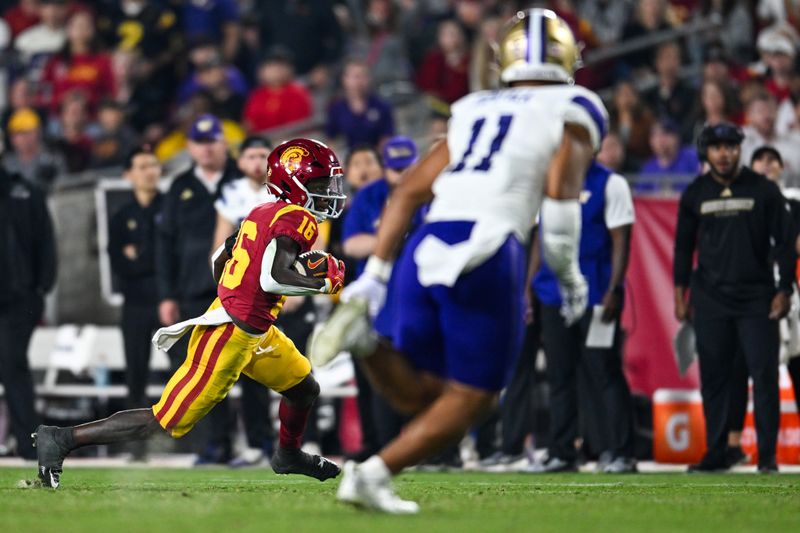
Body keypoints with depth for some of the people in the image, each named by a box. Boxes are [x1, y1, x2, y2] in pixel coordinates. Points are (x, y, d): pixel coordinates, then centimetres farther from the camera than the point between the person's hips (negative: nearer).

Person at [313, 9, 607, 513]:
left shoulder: (473, 112, 25)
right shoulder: (572, 112, 9)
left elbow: (409, 191, 19)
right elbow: (561, 194, -5)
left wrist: (375, 275, 18)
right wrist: (570, 276, 8)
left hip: (424, 248, 5)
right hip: (486, 254, -5)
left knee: (419, 392, 14)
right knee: (471, 397, 6)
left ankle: (362, 332, -13)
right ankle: (375, 472, -10)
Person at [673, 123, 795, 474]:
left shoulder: (763, 190, 1)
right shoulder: (695, 194, 7)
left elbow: (784, 242, 3)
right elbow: (683, 247, 13)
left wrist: (783, 290, -4)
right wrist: (681, 296, 8)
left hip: (756, 299, -2)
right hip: (710, 299, 2)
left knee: (764, 375, -6)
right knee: (713, 378, 3)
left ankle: (767, 455, -2)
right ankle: (716, 453, 9)